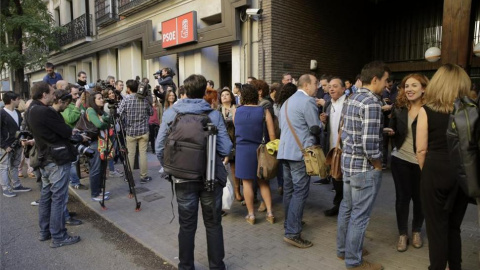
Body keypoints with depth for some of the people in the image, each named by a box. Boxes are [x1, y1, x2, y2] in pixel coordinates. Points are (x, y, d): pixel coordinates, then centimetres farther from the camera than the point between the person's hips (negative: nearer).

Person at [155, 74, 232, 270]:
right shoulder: (214, 115, -8)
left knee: (187, 226, 15)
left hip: (184, 178, 1)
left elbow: (159, 148, -3)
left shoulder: (170, 114, -5)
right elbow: (226, 149, -10)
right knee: (213, 225, 14)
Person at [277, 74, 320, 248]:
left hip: (285, 150, 9)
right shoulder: (308, 101, -10)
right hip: (301, 151, -9)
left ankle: (290, 224, 26)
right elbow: (316, 128, -6)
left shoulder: (287, 102, 19)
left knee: (289, 190, 15)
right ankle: (292, 233, -7)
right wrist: (322, 121, 14)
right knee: (300, 192, -7)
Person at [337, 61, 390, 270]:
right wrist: (378, 166, -10)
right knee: (359, 215, 4)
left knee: (347, 208, 19)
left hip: (348, 161, 9)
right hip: (364, 167, -9)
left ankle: (343, 249, 35)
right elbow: (369, 143, -25)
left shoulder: (353, 98, 8)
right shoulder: (372, 103, -20)